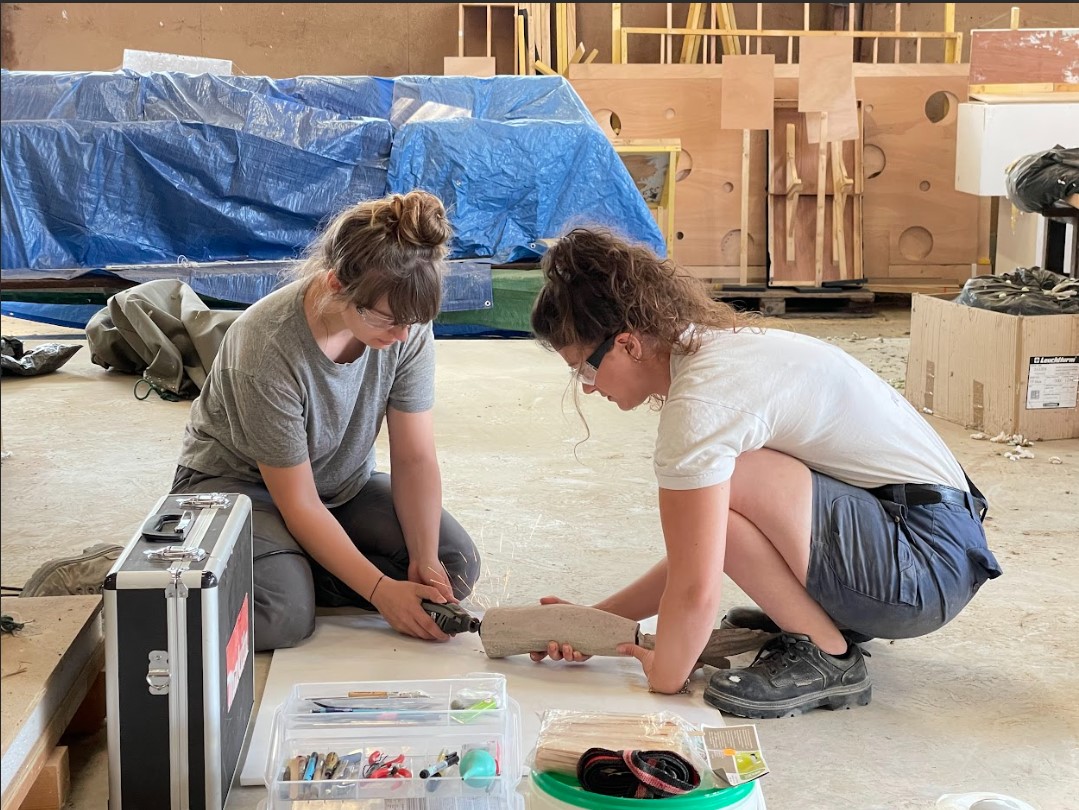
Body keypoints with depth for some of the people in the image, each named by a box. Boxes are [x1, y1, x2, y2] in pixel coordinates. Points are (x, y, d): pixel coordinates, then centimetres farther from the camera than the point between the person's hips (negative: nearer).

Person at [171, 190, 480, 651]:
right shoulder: (268, 347, -33)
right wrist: (381, 590, -31)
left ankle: (292, 570, -7)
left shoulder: (407, 324, -19)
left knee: (456, 565, -15)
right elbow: (298, 504, -27)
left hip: (344, 485, 6)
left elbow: (415, 458, -13)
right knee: (282, 615, -34)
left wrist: (424, 561, -27)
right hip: (240, 484, -6)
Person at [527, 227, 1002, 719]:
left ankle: (825, 659, -7)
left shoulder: (701, 400, -21)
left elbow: (695, 590, -22)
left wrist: (663, 677, -4)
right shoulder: (713, 348, 8)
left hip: (928, 566, -10)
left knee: (720, 486, -24)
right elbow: (695, 556, 13)